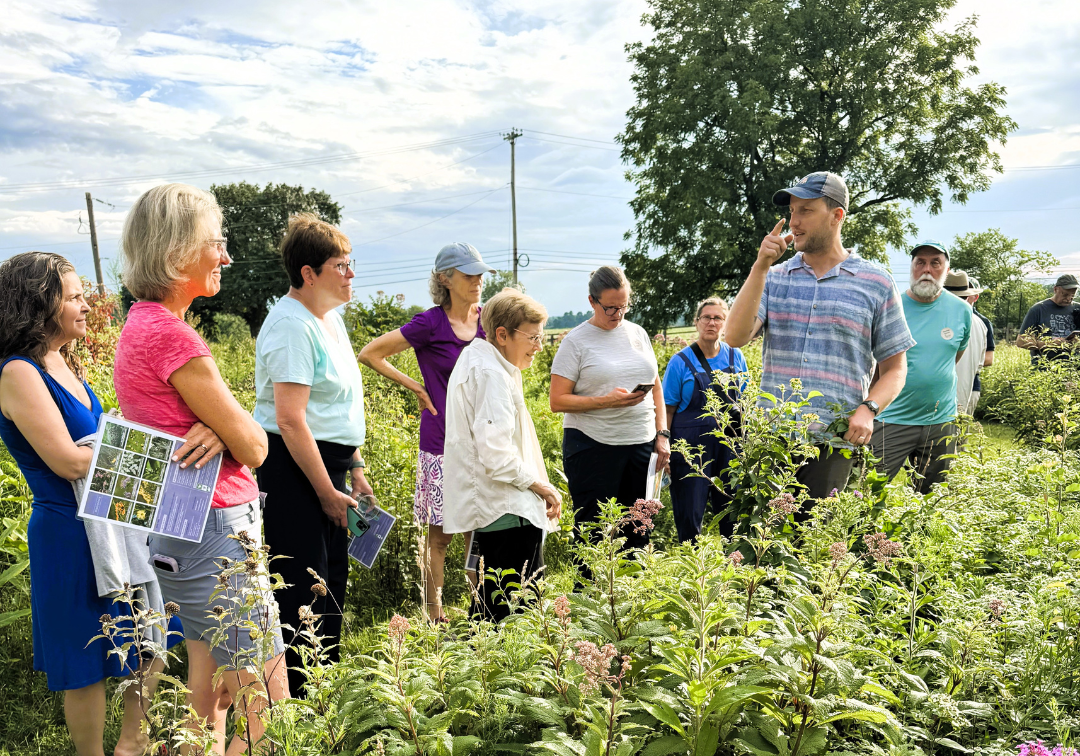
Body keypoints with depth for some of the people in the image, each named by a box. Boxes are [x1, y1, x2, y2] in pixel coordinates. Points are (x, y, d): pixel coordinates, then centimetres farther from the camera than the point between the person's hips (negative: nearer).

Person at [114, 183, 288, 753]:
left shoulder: (141, 324, 11)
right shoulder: (171, 335, -20)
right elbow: (253, 447, -17)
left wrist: (216, 428, -10)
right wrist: (230, 423, 4)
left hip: (179, 531, 10)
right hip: (214, 532, -10)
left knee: (209, 703, 20)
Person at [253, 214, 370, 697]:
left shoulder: (330, 318, 13)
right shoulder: (292, 325, -18)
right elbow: (290, 420, -23)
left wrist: (354, 470, 17)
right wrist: (327, 492, -19)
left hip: (327, 465, 10)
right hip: (293, 470, -10)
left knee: (332, 578, 18)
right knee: (302, 586, 0)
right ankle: (294, 696, 17)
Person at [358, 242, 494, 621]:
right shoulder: (431, 324, -9)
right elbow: (370, 354, -3)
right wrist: (415, 386, -6)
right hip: (442, 444, -4)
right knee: (440, 533, 5)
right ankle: (434, 614, 20)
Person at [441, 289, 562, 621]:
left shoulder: (474, 360, 14)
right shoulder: (492, 375, -19)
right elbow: (497, 456, -25)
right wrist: (539, 485, -13)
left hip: (488, 507, 11)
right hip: (510, 512, -11)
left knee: (490, 606, 19)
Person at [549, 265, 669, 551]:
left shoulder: (638, 333, 12)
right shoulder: (576, 341, -3)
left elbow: (656, 388, 18)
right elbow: (558, 401, -8)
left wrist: (662, 434, 8)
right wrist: (606, 401, -18)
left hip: (642, 443, 5)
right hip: (593, 446, -4)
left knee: (639, 531, 9)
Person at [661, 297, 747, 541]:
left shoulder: (735, 357, 7)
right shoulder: (681, 362, -2)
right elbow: (668, 409, -1)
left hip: (729, 443, 3)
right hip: (691, 444, -3)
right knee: (690, 512, 2)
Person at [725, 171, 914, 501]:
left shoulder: (875, 282, 6)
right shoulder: (774, 278, 12)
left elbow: (894, 368, 8)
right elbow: (735, 337, -4)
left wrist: (867, 409, -11)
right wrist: (760, 267, -7)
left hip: (833, 442, -2)